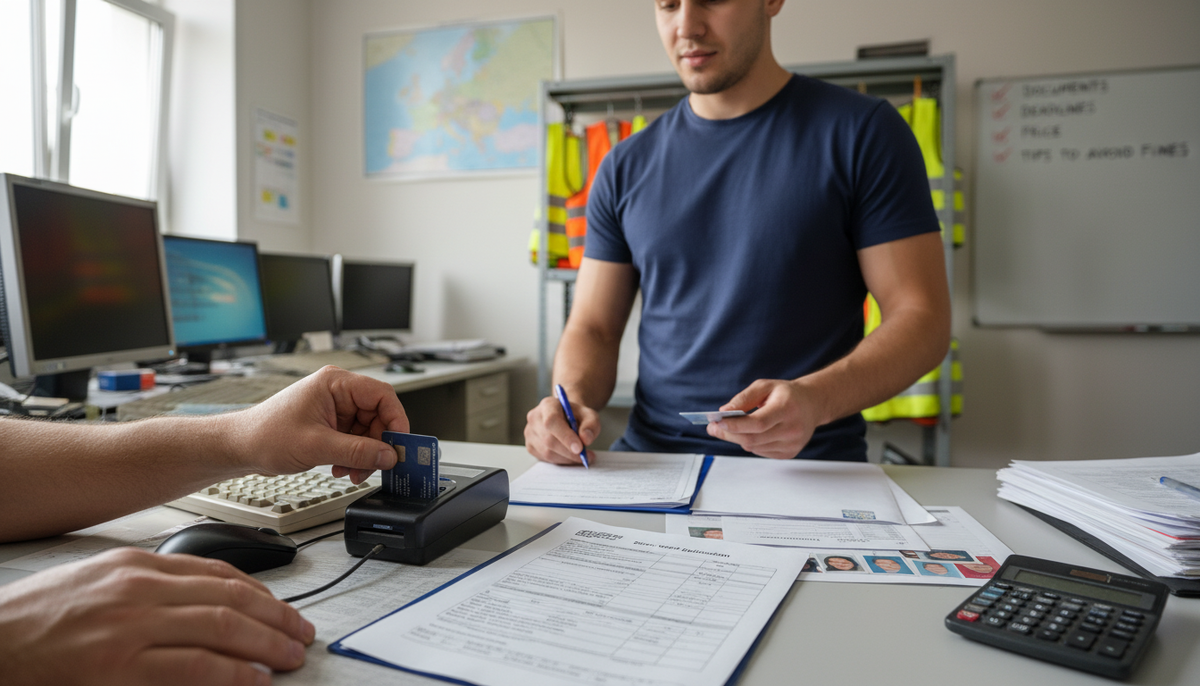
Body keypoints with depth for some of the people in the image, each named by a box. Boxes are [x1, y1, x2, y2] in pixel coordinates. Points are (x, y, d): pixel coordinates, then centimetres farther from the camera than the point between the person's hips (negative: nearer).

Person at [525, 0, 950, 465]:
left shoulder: (861, 133, 0)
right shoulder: (626, 168, 10)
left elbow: (923, 317, -4)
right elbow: (592, 328, 11)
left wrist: (814, 398, -22)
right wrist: (572, 401, -11)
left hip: (811, 464, -3)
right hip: (650, 457, 4)